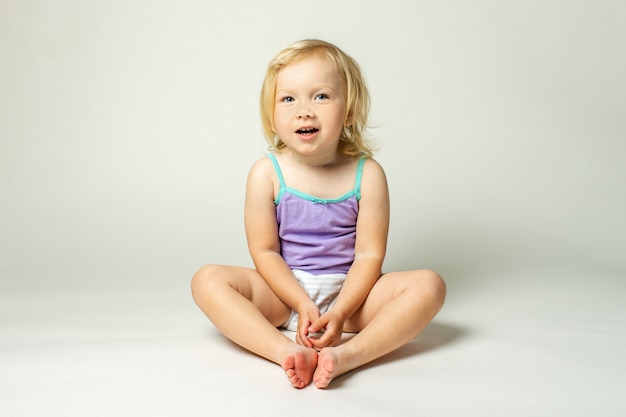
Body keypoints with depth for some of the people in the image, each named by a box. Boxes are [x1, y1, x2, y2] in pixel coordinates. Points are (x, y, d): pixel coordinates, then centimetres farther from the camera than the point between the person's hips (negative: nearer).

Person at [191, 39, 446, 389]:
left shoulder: (367, 174, -9)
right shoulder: (267, 173, -8)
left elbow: (369, 254, -10)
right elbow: (264, 251, -7)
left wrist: (339, 312, -22)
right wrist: (303, 304, -17)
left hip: (348, 293, 0)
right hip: (284, 293, 0)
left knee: (429, 285, -22)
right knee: (208, 279, -23)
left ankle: (347, 354, -39)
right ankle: (287, 352, -37)